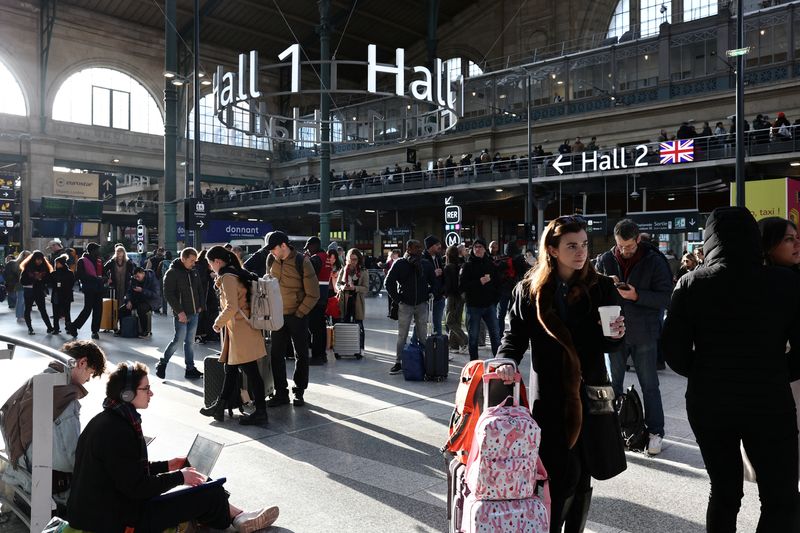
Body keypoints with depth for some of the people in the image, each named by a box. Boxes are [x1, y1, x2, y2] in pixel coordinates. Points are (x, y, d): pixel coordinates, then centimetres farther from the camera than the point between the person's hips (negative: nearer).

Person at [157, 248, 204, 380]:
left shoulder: (194, 272, 10)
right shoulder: (172, 273, -10)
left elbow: (199, 289, 20)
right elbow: (168, 294, -14)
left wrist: (200, 306, 8)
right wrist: (179, 311, -17)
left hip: (194, 313, 6)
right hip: (181, 314, -6)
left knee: (190, 341, 9)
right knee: (179, 340, -5)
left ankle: (190, 369, 14)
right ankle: (162, 364, 14)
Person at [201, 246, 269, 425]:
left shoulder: (228, 277, -15)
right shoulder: (239, 274, 14)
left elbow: (231, 307, -24)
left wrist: (218, 323, -9)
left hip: (242, 332, -10)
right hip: (237, 331, 10)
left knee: (251, 372, -3)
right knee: (230, 369, 17)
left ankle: (261, 413, 5)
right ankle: (220, 407, 28)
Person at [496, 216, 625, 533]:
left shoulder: (600, 287, 3)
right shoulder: (530, 288, 0)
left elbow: (607, 344, 10)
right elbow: (516, 333, 1)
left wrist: (616, 334, -12)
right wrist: (507, 360, -18)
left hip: (589, 393, 2)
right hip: (550, 396, -2)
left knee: (582, 476, 12)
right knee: (564, 474, -5)